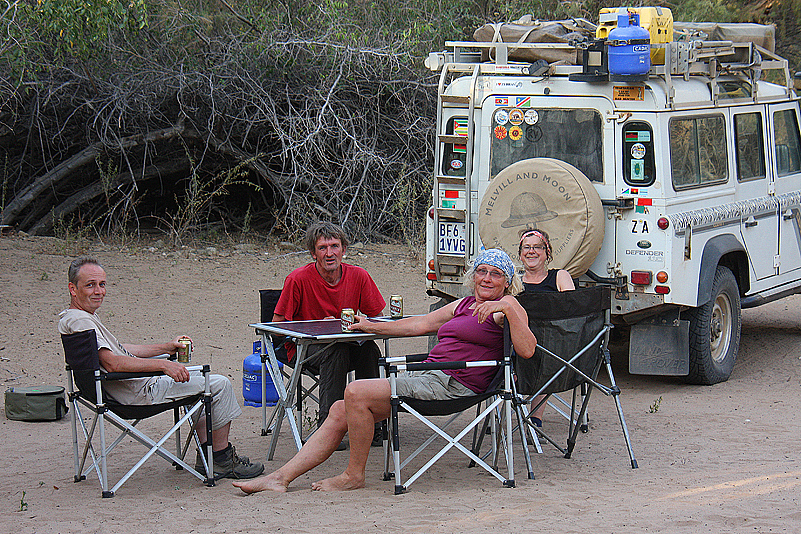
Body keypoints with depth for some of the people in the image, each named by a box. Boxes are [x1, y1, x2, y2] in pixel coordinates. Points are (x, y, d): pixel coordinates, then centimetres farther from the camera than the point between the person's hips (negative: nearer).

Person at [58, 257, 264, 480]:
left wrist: (166, 348, 17)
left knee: (200, 380, 29)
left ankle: (207, 457, 24)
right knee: (220, 385, -6)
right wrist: (163, 365, -31)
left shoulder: (87, 316, 13)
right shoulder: (79, 321, -21)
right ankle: (223, 460, 3)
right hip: (142, 391, -11)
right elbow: (111, 362, -31)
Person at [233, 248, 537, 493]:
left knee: (356, 393, -21)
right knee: (340, 411, 1)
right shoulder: (463, 305, 23)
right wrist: (372, 327, 36)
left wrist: (507, 309, -24)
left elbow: (527, 350, -17)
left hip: (452, 386, -9)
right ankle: (281, 477, 0)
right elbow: (421, 324, 32)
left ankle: (354, 475, -7)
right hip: (427, 377, 9)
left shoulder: (507, 306, -2)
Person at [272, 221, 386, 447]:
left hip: (345, 346, 3)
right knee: (337, 352, -35)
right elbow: (277, 325, -9)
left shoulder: (358, 276, -4)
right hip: (305, 350, -3)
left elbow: (377, 318, 5)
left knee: (369, 349, -29)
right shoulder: (298, 279, -13)